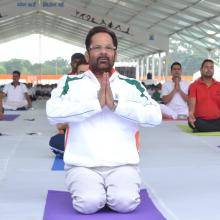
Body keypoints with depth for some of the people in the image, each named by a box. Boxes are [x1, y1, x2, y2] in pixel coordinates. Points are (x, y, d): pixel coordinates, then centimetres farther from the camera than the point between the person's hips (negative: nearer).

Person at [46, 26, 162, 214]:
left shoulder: (132, 85, 8)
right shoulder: (72, 84, 5)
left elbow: (155, 116, -6)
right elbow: (53, 113, -12)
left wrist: (116, 104, -15)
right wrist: (97, 104, -16)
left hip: (122, 164, 1)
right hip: (82, 165, -1)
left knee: (125, 202, -24)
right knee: (89, 203, -26)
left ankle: (110, 192, 10)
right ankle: (93, 192, 9)